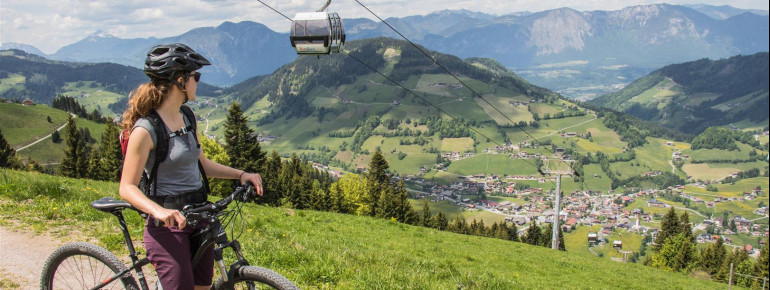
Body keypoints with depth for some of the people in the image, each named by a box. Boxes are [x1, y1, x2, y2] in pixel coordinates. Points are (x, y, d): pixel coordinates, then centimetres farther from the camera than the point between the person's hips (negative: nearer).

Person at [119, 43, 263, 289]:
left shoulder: (187, 119, 8)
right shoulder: (146, 129, -16)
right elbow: (127, 188, -17)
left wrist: (241, 174, 4)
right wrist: (159, 211, -34)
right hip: (168, 224, -7)